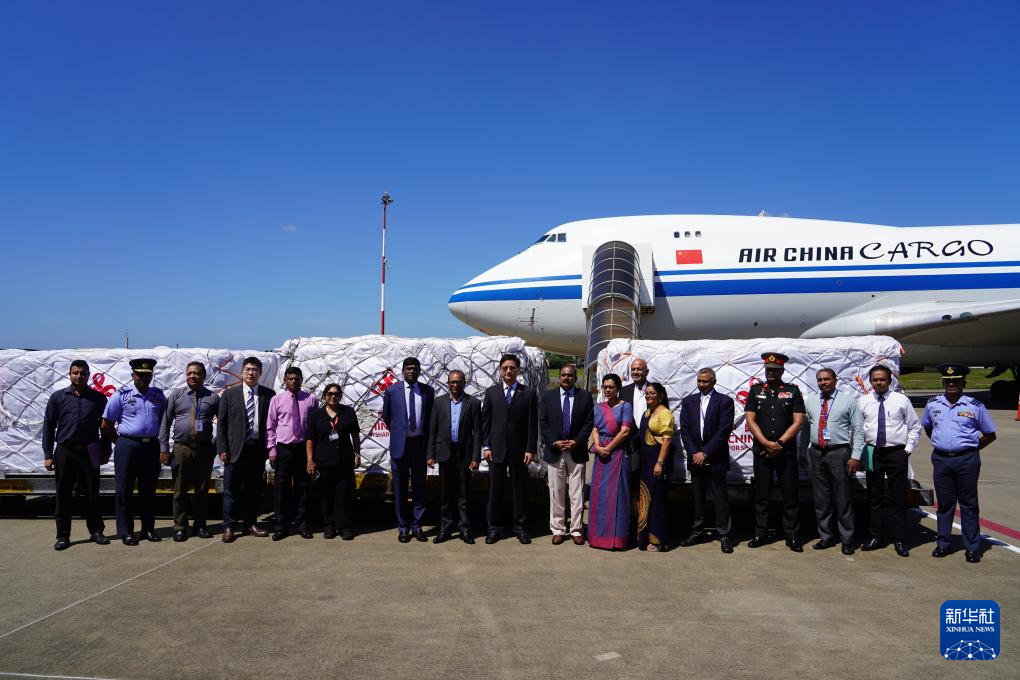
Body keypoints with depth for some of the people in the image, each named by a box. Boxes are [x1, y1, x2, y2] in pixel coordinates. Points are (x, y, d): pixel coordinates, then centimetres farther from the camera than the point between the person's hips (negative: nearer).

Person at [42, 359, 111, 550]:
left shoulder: (98, 398, 5)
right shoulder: (58, 397, 4)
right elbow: (48, 427, 4)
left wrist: (106, 451, 4)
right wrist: (48, 455, -1)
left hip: (89, 452, 0)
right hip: (65, 451, 0)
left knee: (92, 494, 5)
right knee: (63, 495, 5)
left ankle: (96, 531, 15)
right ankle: (63, 536, 14)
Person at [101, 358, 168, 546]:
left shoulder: (158, 395, 8)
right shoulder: (122, 395, -3)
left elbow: (164, 419, 20)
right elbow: (106, 424, 1)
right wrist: (120, 441, 5)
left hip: (151, 446, 3)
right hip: (128, 446, -3)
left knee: (148, 489, 9)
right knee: (124, 490, 1)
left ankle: (148, 529, 18)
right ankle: (126, 532, 9)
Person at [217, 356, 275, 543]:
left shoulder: (268, 394, 5)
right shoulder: (229, 394, 3)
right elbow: (221, 423, 3)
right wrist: (222, 448, -4)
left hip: (258, 449, 1)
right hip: (235, 448, -1)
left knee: (254, 489, 9)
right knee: (232, 489, 2)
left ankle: (250, 524, 20)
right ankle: (229, 526, 10)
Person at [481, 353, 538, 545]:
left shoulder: (528, 394, 1)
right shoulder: (491, 392, 6)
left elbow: (532, 424, -1)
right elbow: (485, 421, 6)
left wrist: (530, 449, -6)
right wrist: (486, 446, -1)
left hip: (519, 450, -1)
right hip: (496, 448, 1)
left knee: (520, 489, 6)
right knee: (495, 489, 5)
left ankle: (520, 527, 18)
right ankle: (494, 527, 15)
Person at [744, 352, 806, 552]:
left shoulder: (793, 390, 4)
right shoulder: (756, 390, 7)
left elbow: (798, 421, -2)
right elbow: (750, 420, 2)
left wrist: (779, 443, -9)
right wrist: (767, 443, -9)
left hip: (787, 451, -1)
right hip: (761, 451, 1)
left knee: (790, 495, 3)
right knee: (761, 494, 6)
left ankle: (792, 535, 12)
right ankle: (760, 533, 15)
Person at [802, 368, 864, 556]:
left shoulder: (848, 400, -1)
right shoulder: (810, 401, 10)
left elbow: (858, 429, -3)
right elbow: (804, 427, 12)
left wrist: (856, 456, -9)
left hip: (839, 453, -4)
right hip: (816, 453, 4)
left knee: (843, 499, 1)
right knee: (821, 499, 10)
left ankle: (847, 540, 13)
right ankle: (826, 537, 22)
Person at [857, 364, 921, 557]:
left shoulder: (901, 400, 0)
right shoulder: (863, 402, 3)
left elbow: (915, 426, 6)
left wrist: (908, 448, -1)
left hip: (897, 453, -1)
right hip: (872, 453, 2)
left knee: (898, 497, 3)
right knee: (874, 497, 8)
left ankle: (898, 539, 13)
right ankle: (874, 537, 18)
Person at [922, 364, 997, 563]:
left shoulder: (975, 406, -4)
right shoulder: (932, 404, 5)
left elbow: (990, 434, 5)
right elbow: (926, 426, 23)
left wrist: (972, 448, -1)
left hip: (966, 460, -3)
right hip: (940, 459, 3)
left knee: (969, 505, 4)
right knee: (944, 503, 10)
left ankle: (972, 548, 11)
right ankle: (942, 544, 18)